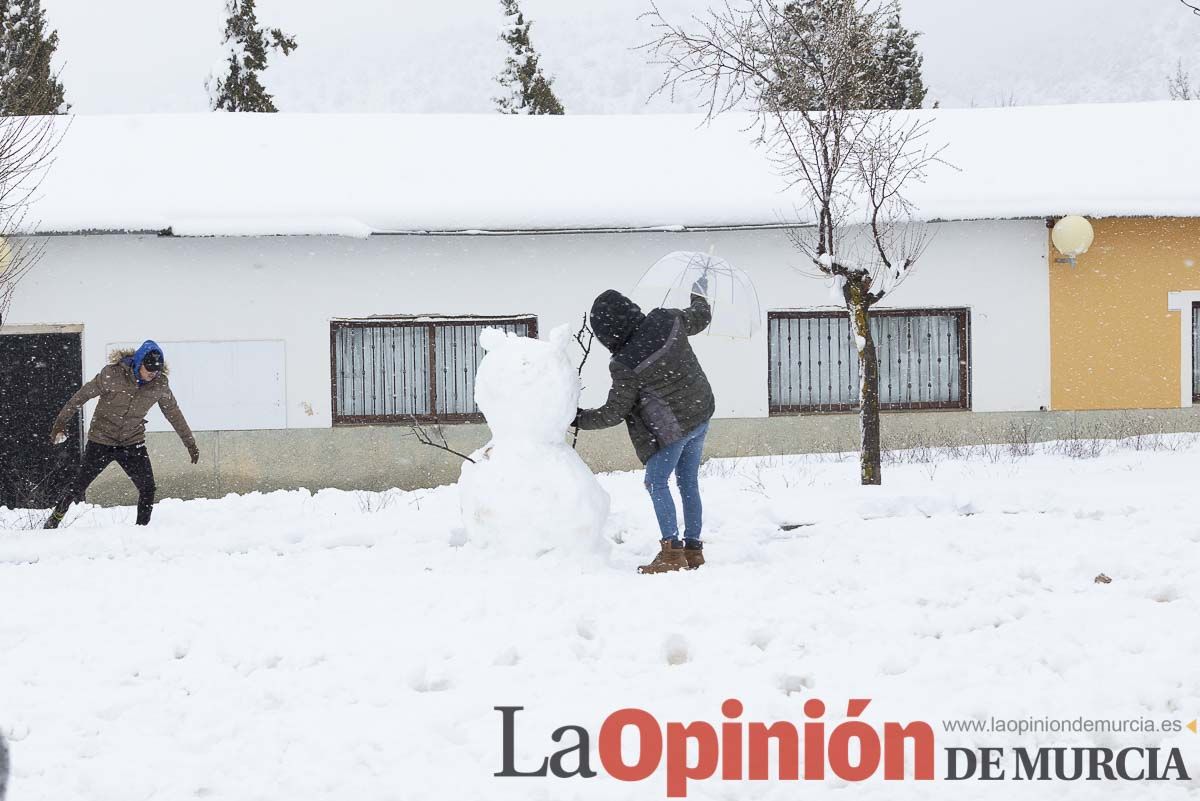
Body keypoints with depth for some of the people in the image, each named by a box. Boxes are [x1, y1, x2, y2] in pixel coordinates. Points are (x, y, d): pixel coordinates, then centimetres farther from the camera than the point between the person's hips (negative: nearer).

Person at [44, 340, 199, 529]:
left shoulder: (160, 384, -9)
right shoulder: (113, 374, -20)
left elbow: (174, 413, 6)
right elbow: (82, 395, -11)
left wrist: (190, 443, 12)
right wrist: (61, 422, -9)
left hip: (133, 443, 3)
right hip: (102, 440, -3)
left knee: (147, 488, -10)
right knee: (78, 486, 1)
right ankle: (55, 519, 20)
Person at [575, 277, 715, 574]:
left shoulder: (625, 365, -22)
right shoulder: (667, 321, -9)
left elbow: (614, 413, -11)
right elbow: (700, 318, 13)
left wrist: (581, 419, 5)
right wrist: (699, 295, 34)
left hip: (673, 428, -7)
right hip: (700, 414, 7)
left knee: (656, 483, 4)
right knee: (689, 483, 15)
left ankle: (672, 552, -4)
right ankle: (693, 549, 20)